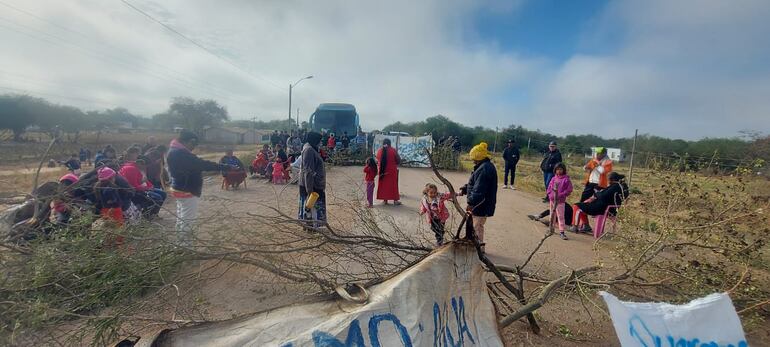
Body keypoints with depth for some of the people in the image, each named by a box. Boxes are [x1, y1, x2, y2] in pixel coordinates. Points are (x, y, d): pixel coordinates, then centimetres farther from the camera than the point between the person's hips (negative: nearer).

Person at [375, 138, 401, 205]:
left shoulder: (379, 150, -1)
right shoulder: (393, 150, -10)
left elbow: (377, 160, 10)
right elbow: (398, 160, -5)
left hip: (382, 171, 2)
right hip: (392, 171, -2)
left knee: (383, 185, 11)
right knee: (393, 185, 7)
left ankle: (385, 200, 13)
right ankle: (395, 200, 11)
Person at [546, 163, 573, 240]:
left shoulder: (566, 179, -7)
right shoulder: (553, 179, 7)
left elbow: (569, 189, -10)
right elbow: (549, 187, 11)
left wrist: (561, 195, -17)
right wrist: (550, 194, -4)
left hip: (560, 201, -5)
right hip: (552, 199, 5)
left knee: (561, 216, -6)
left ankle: (561, 232, -2)